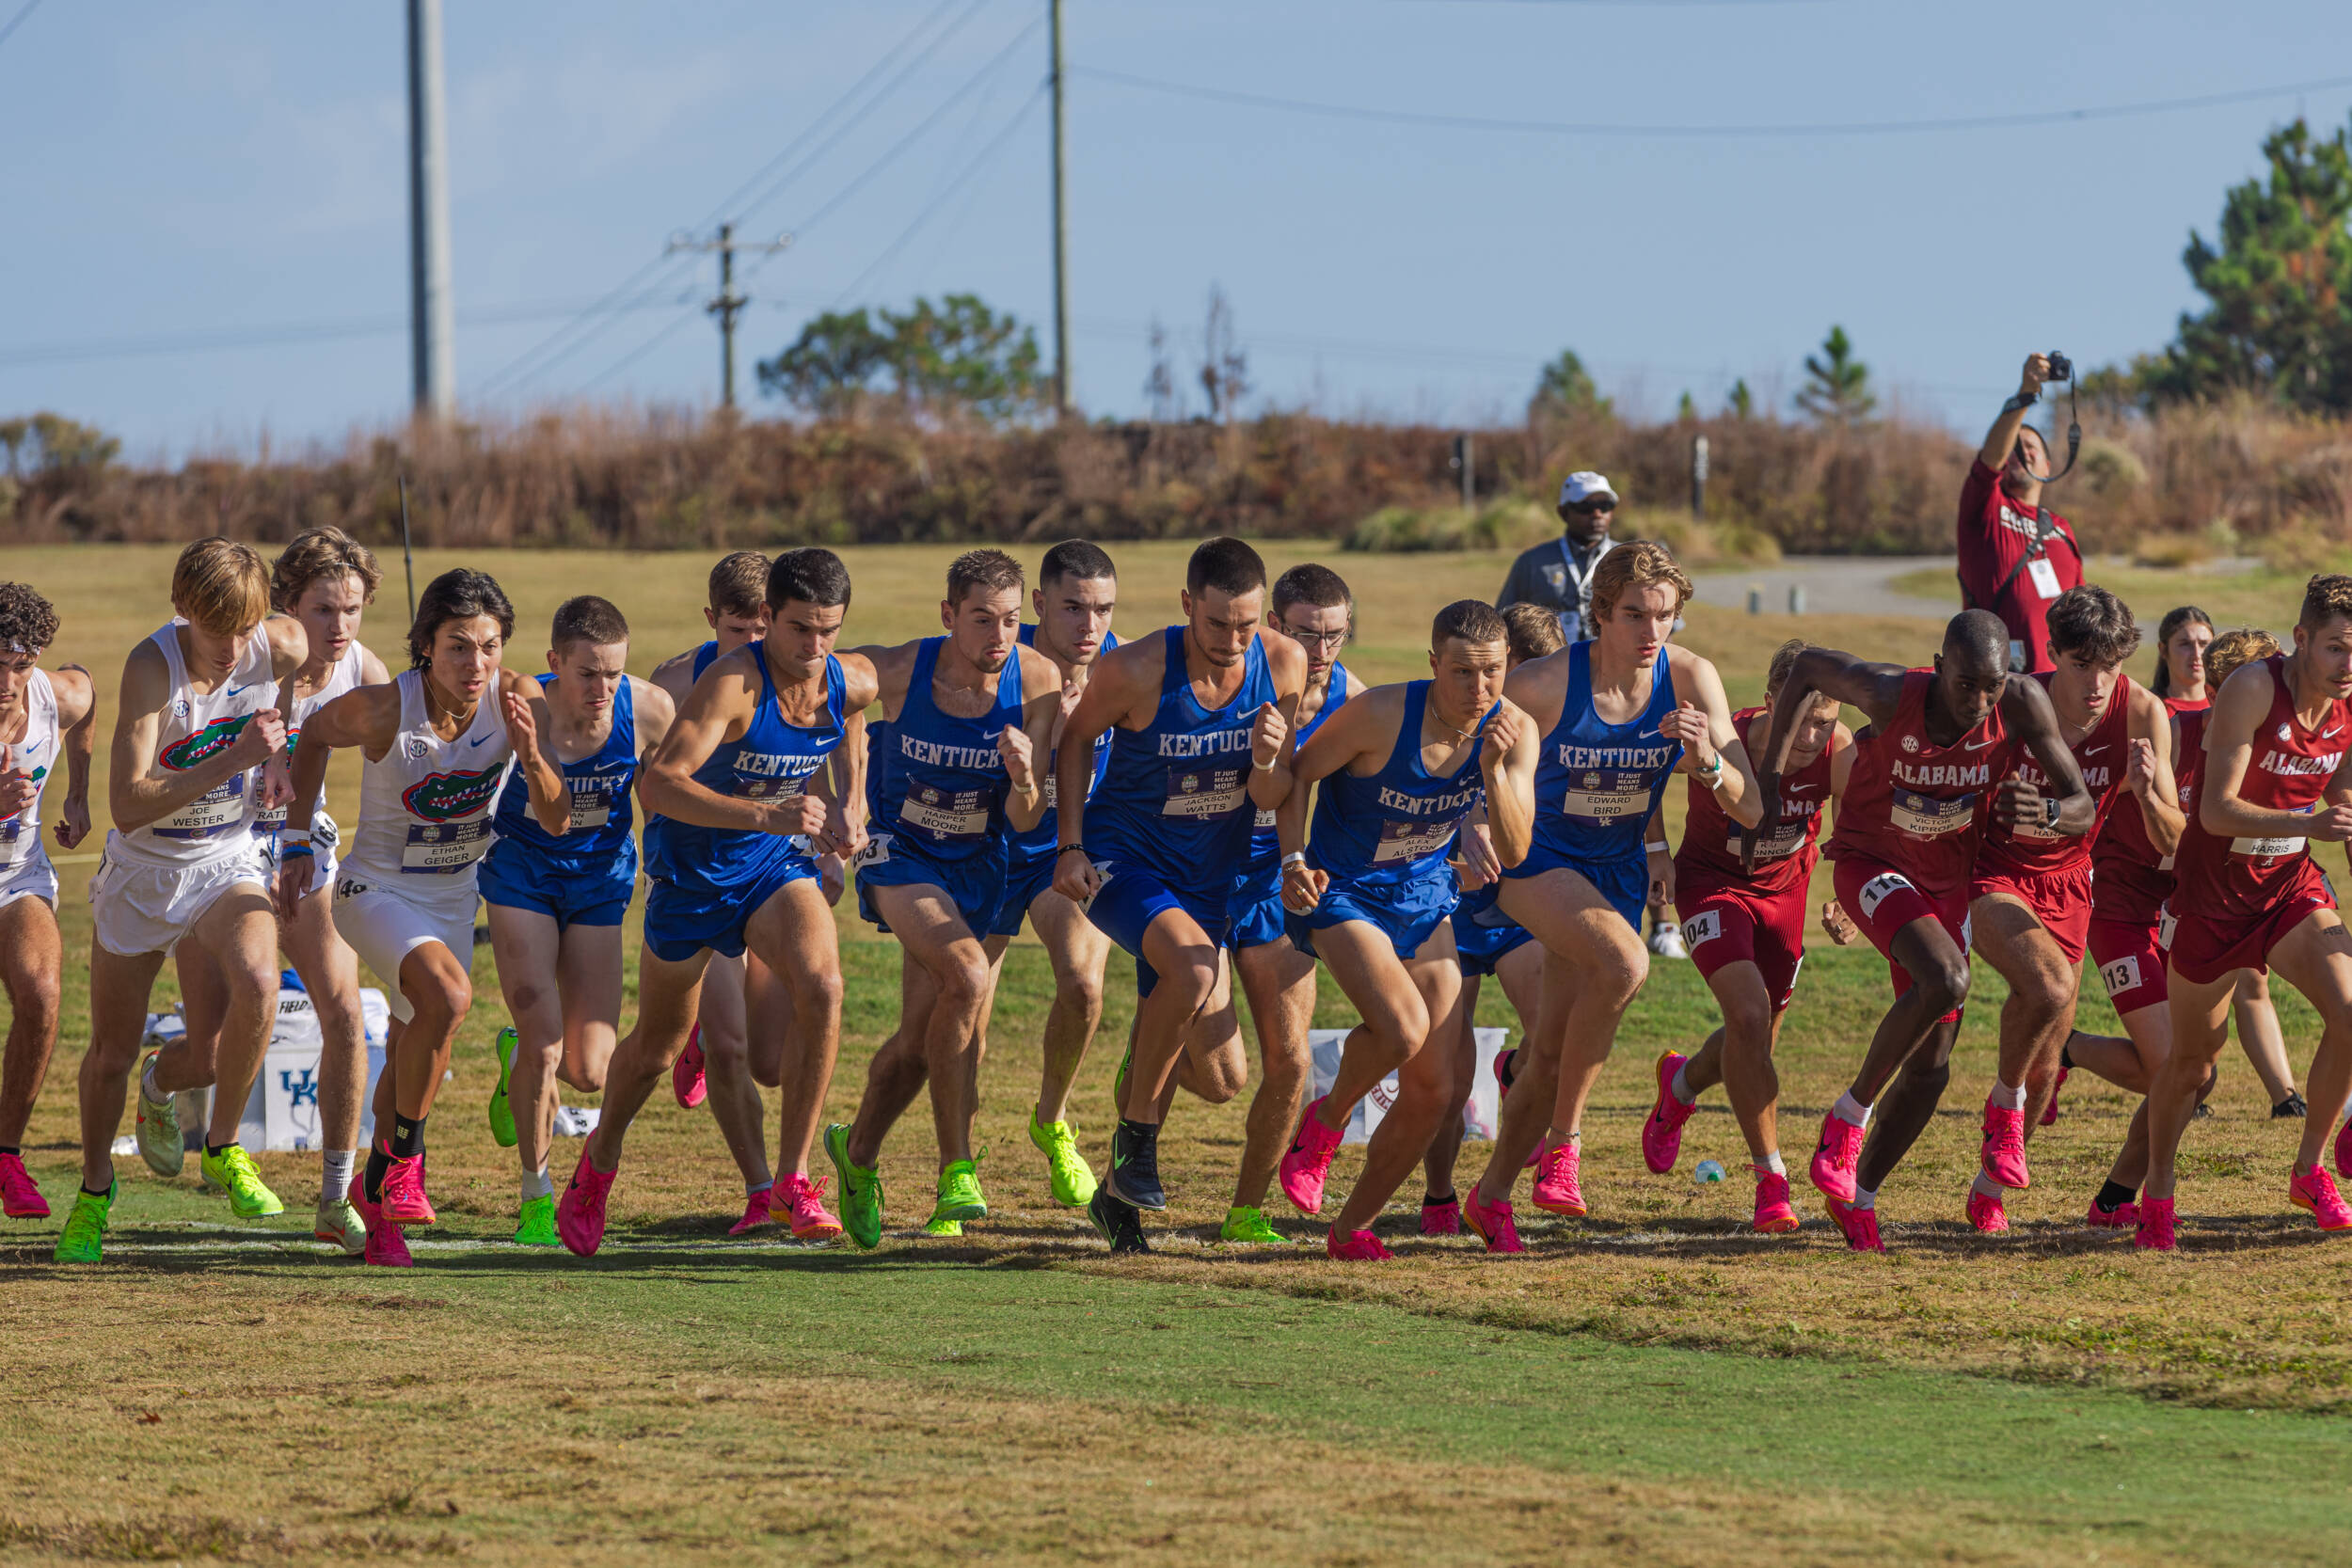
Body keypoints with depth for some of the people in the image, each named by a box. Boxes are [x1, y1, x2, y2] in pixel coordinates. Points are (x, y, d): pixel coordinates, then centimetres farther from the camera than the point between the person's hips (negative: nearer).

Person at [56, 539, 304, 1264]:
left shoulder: (281, 648, -17)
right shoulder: (152, 666, -27)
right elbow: (129, 804, -34)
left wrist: (278, 754, -4)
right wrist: (234, 759, -40)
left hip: (226, 864, 2)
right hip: (142, 870, -2)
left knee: (257, 986, -28)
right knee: (112, 1053, 10)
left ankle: (223, 1150, 1)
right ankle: (94, 1191, 40)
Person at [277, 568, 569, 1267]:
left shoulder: (518, 700, -17)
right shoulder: (383, 710, -25)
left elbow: (556, 823, -15)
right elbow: (314, 734, -2)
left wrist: (531, 756, -34)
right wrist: (296, 842, 1)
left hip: (454, 894, 4)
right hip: (376, 890, -4)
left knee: (414, 1055, 12)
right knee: (449, 994, -30)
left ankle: (377, 1192, 36)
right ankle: (404, 1154, -12)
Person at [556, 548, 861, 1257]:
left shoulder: (849, 687, -10)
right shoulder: (732, 685, -30)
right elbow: (657, 781, -42)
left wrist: (838, 813, 1)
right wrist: (763, 814, -51)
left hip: (778, 859, 4)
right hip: (694, 864, -4)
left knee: (822, 987, -25)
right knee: (657, 1045, 13)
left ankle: (794, 1180, -17)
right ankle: (598, 1161, 44)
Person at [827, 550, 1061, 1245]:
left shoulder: (1037, 681, -16)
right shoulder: (900, 673, -21)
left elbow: (1025, 821, -14)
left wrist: (1025, 781, -37)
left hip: (979, 864, 3)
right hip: (901, 852, -3)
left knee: (923, 1036, 6)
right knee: (968, 974, -28)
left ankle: (858, 1151, 36)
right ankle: (956, 1169, -20)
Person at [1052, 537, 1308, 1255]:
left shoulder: (1283, 665, -11)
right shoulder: (1137, 671, -22)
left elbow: (1271, 799, -3)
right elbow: (1077, 739, -2)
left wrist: (1267, 763, -26)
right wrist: (1070, 845, -8)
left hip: (1209, 873, 5)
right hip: (1123, 860, -5)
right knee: (1191, 969, -31)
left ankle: (1117, 1194, 30)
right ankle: (1136, 1137, -13)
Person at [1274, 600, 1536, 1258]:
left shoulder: (1513, 730, -12)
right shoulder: (1380, 715, -25)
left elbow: (1513, 851, -15)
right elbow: (1300, 772, -9)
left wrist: (1493, 767, -30)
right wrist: (1294, 861, -20)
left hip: (1424, 896, 5)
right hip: (1342, 893, -5)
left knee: (1433, 1090, 0)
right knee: (1402, 1027, -31)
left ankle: (1351, 1227, 18)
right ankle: (1326, 1121, 1)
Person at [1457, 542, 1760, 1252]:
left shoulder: (1690, 680, -13)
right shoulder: (1546, 684, -23)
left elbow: (1747, 806, -12)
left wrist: (1707, 760, -33)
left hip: (1619, 870, 4)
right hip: (1536, 862, -4)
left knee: (1554, 1047, 5)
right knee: (1624, 961, -32)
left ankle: (1491, 1195, 25)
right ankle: (1563, 1139, -17)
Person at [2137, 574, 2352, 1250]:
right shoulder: (2254, 689, -24)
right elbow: (2216, 811, -30)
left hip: (2292, 886, 5)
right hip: (2212, 892, -5)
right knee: (2192, 1058, 8)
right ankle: (2157, 1195, 30)